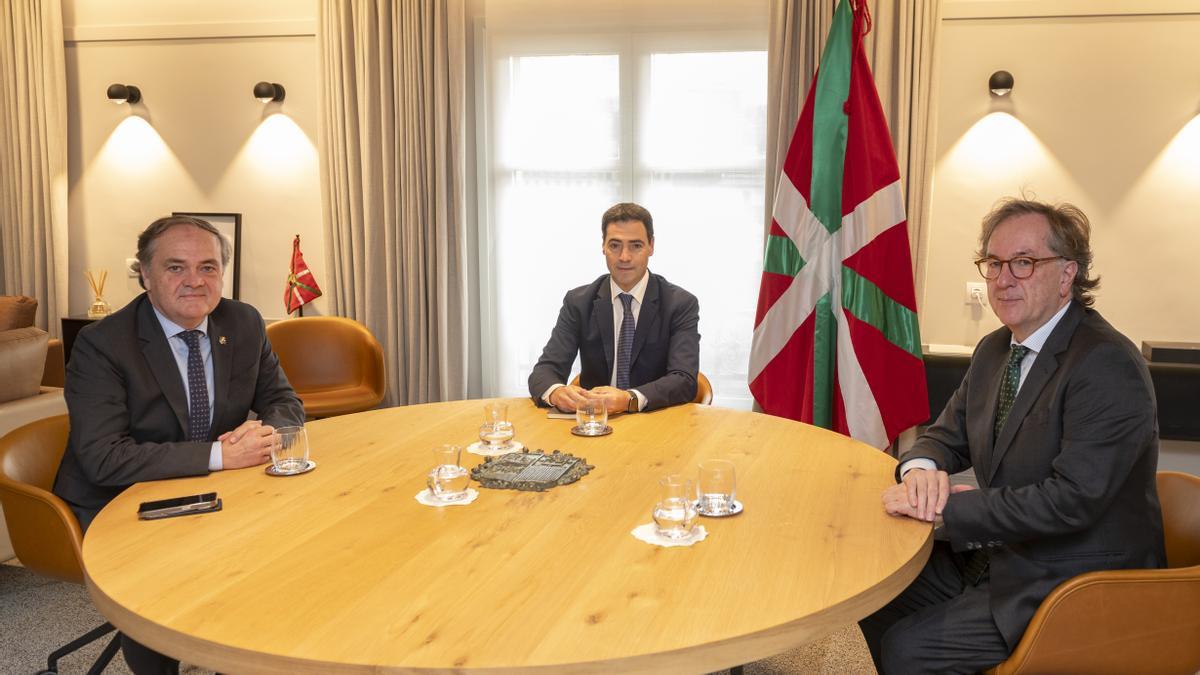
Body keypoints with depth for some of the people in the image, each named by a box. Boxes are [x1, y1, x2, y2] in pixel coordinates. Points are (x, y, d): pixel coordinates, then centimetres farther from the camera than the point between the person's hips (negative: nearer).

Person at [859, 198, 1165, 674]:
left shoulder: (1108, 366, -22)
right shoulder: (994, 351, 5)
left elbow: (1072, 499, -29)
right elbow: (947, 436, 12)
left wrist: (944, 506, -25)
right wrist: (922, 468, -13)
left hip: (1075, 582, -8)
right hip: (994, 556, 8)